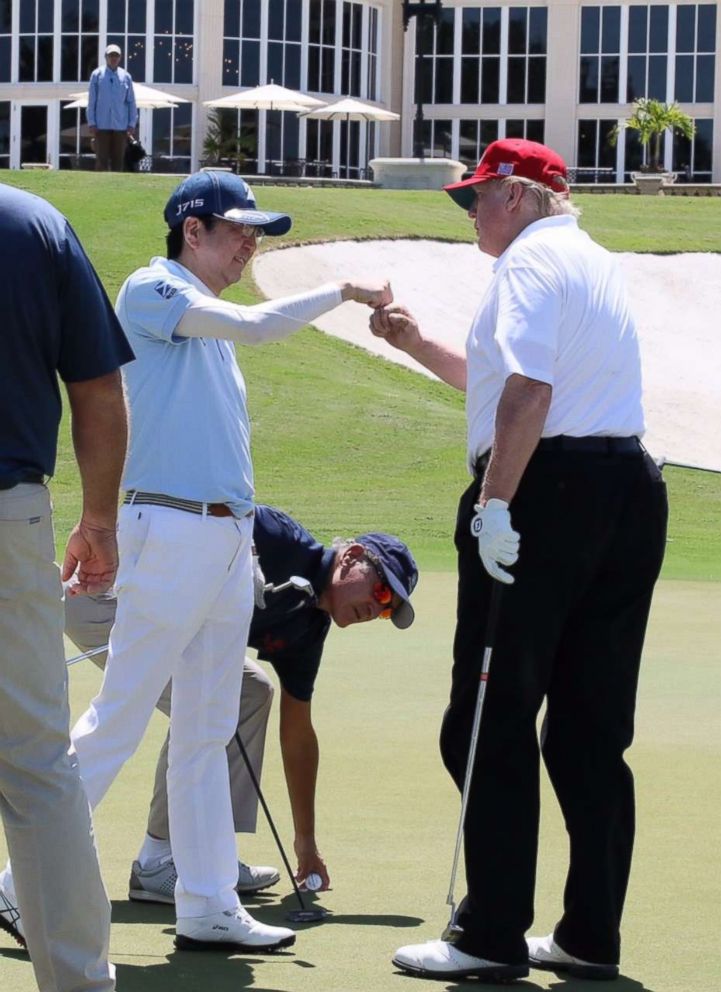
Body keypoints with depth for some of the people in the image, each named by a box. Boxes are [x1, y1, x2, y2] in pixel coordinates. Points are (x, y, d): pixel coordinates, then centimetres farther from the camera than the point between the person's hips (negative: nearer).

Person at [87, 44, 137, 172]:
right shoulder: (97, 75, 2)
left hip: (120, 126, 2)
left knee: (118, 160, 4)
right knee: (102, 160, -3)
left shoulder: (126, 77, 7)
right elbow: (91, 101, 2)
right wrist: (91, 123, -4)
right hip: (102, 126, -2)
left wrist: (132, 124, 2)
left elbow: (131, 102, 8)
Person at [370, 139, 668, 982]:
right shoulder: (596, 265, 23)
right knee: (593, 731, 10)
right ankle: (591, 936, 12)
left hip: (546, 493, -9)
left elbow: (527, 392, -20)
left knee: (489, 726, -3)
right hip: (627, 492, 9)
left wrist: (495, 503, -22)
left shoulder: (530, 262, -6)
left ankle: (492, 935, -3)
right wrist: (416, 345, 33)